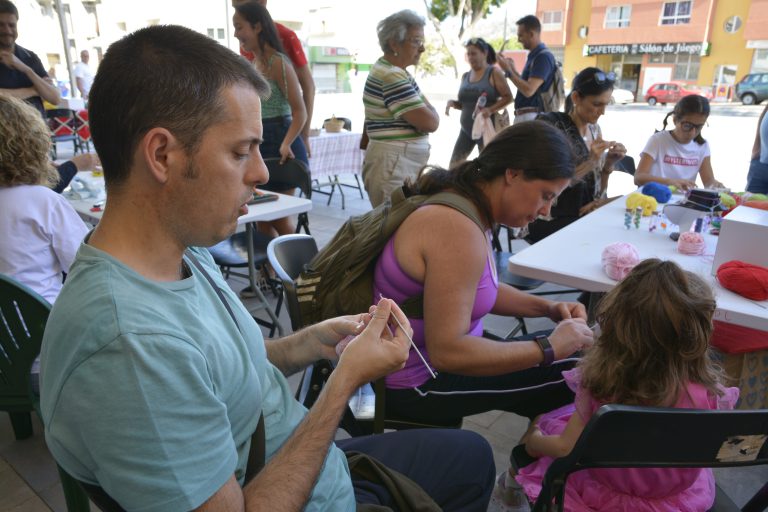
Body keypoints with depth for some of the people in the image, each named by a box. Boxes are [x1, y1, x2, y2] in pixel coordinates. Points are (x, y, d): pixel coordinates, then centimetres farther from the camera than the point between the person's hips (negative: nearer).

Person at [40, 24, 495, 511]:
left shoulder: (187, 253, -6)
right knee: (468, 458, 15)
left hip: (312, 466, 7)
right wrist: (347, 378, -25)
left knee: (472, 454, 25)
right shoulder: (130, 344, -36)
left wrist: (313, 342, -9)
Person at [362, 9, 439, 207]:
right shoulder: (391, 77, -17)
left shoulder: (396, 72, 15)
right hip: (394, 165, -10)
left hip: (402, 162, 10)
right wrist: (429, 110, 3)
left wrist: (424, 110, -5)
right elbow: (430, 122, -17)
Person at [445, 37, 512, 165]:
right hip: (466, 129, 6)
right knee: (454, 165, 4)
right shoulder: (465, 76, 11)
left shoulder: (494, 73, -5)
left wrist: (491, 110, -25)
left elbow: (508, 97, -9)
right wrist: (452, 103, -5)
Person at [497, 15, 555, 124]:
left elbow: (528, 90, -22)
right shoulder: (534, 56, 17)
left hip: (532, 116, -10)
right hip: (522, 115, 10)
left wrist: (509, 71, -14)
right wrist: (513, 70, 17)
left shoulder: (543, 57, -13)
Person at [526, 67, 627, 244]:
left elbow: (598, 190, 12)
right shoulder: (550, 125, -11)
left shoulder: (594, 129, 9)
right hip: (547, 221, -6)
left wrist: (609, 162, -5)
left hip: (583, 216, 7)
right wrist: (589, 163, -22)